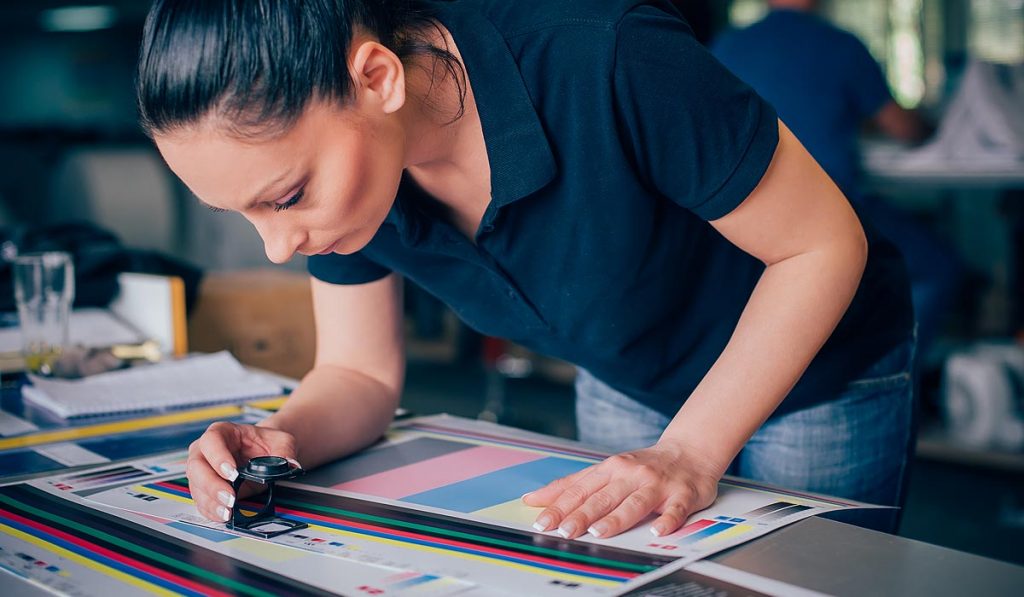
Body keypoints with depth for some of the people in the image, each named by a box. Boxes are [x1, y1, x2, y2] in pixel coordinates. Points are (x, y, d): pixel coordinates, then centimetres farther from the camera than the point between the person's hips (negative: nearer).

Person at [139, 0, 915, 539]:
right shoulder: (331, 156, -20)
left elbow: (827, 244, -26)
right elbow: (360, 375, -6)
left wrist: (688, 453, -31)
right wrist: (288, 437, -28)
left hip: (818, 378, -4)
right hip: (626, 384, 4)